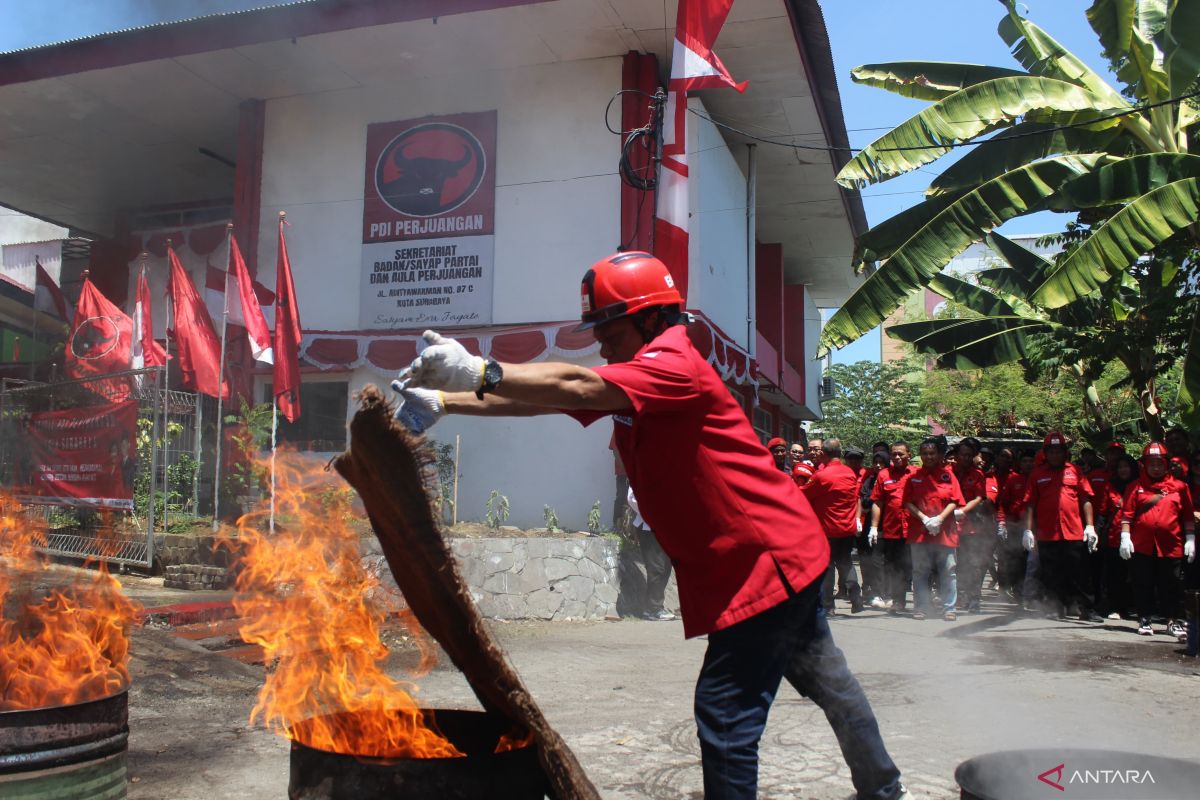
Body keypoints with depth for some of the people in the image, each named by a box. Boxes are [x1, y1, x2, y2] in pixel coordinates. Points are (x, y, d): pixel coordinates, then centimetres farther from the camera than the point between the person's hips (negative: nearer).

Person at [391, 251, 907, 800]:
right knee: (823, 677, 25)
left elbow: (578, 388, -35)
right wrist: (444, 401, -7)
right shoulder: (627, 380, 9)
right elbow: (540, 400, 1)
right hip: (775, 556, 10)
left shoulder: (673, 363, -19)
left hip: (770, 557, -10)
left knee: (724, 716, -8)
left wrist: (479, 372, -40)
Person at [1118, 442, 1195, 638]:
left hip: (1171, 546, 0)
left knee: (1172, 585, 3)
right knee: (1143, 585, 5)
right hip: (1141, 546, 0)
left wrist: (1190, 539, 5)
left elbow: (1188, 516, 10)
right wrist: (1125, 537, -6)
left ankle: (1173, 621, 13)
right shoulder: (1136, 487, 7)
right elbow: (1127, 514, 3)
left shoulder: (1179, 486, 9)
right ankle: (1144, 620, 15)